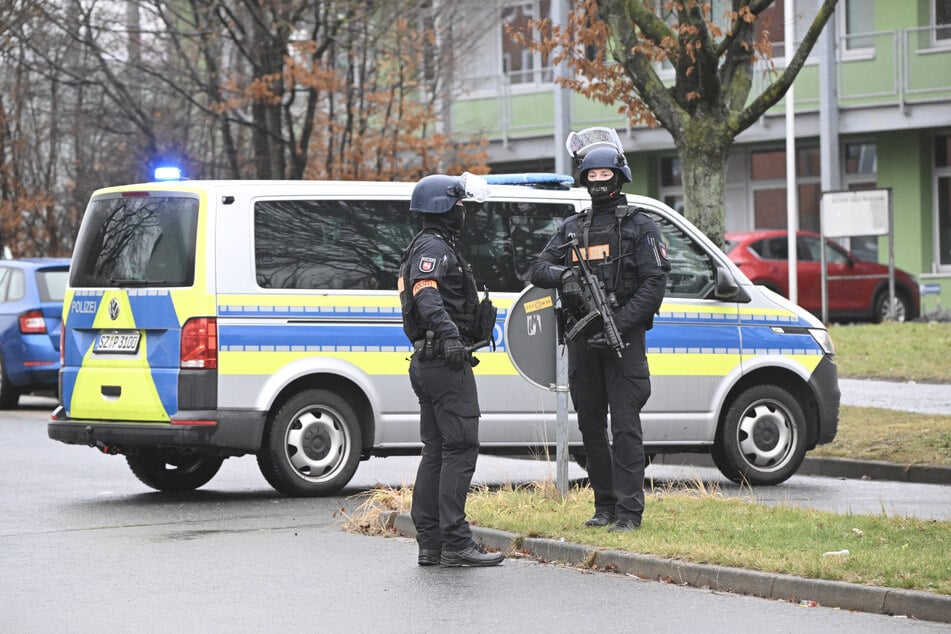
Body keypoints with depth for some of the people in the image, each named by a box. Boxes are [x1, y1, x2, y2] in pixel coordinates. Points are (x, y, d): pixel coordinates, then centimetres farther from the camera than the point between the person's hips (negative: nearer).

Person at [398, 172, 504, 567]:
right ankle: (455, 544, -14)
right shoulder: (434, 248, -11)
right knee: (460, 448, -11)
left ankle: (430, 543, 13)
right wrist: (449, 335, -41)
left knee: (436, 452, 11)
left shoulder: (432, 247, 22)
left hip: (428, 363, 11)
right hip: (446, 361, -11)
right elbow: (427, 297, -28)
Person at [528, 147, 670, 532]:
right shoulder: (572, 227, 16)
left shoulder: (639, 226, 2)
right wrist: (561, 274, -14)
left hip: (623, 337, -5)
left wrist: (619, 324, -17)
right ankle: (605, 504, 18)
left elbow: (655, 283, -6)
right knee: (590, 425, 9)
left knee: (625, 425, -10)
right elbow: (538, 269, 11)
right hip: (582, 339, 5)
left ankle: (629, 511, -10)